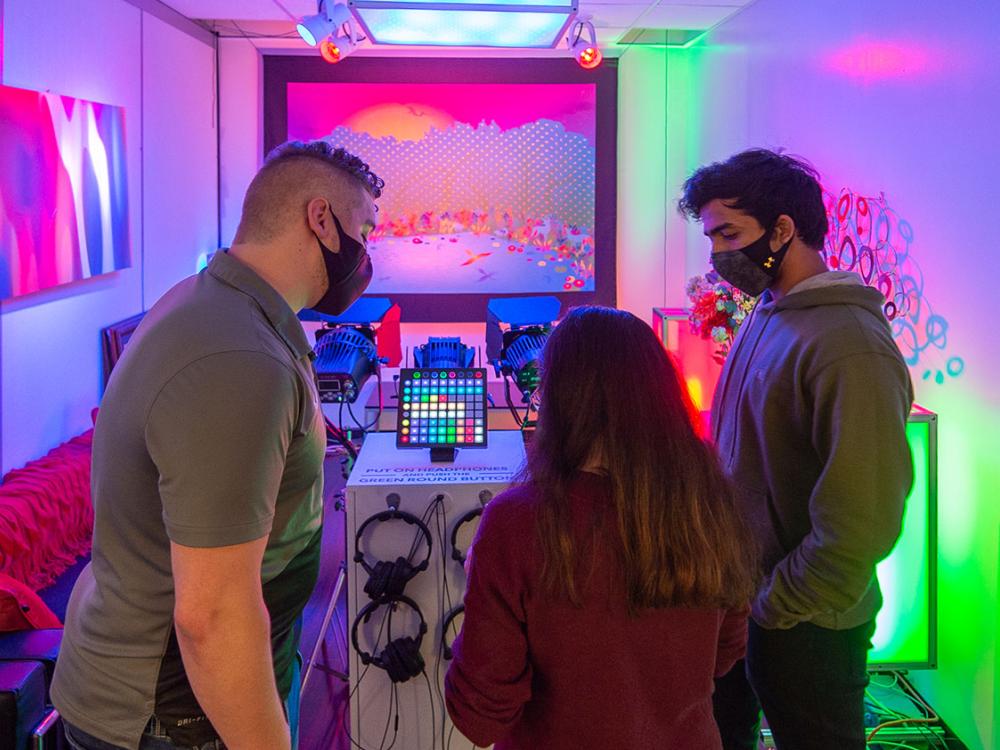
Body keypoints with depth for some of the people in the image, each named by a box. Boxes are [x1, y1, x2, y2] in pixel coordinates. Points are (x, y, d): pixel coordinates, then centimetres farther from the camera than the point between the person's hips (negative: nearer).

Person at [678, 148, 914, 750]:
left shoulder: (849, 345, -23)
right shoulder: (765, 316, 5)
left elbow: (862, 522, -26)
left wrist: (775, 609, -17)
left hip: (801, 629, -8)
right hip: (738, 598, 8)